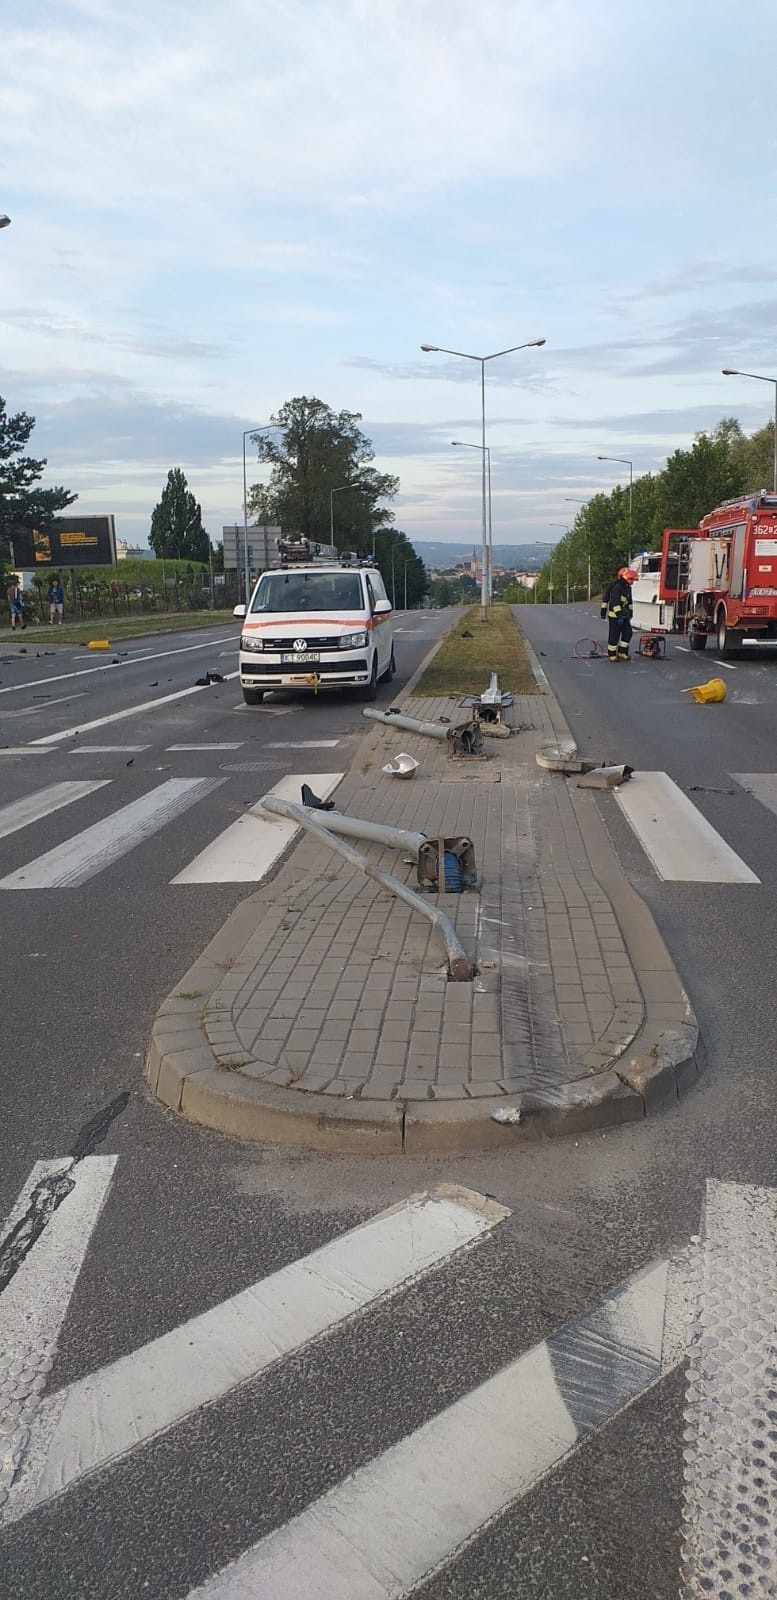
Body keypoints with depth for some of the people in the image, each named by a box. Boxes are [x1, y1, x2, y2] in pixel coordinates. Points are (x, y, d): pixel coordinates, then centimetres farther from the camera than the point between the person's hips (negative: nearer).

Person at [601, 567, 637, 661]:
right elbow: (615, 603, -26)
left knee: (627, 633, 6)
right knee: (614, 635, -5)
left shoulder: (628, 588, 11)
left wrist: (630, 613, 21)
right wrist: (619, 615, -30)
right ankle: (611, 655, 3)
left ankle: (622, 653, 16)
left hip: (624, 615, 9)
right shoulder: (617, 588, -19)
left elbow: (629, 601, 23)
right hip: (615, 615, -9)